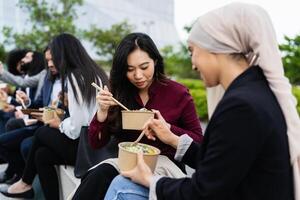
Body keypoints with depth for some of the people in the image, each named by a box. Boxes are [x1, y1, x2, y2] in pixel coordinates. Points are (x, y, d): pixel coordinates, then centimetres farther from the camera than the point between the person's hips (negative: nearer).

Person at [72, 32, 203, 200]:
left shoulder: (178, 93, -3)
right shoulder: (118, 93, 3)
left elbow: (199, 141, 0)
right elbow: (97, 143, 4)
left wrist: (167, 128, -17)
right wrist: (103, 111, -15)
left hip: (165, 164, -2)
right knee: (99, 176, -31)